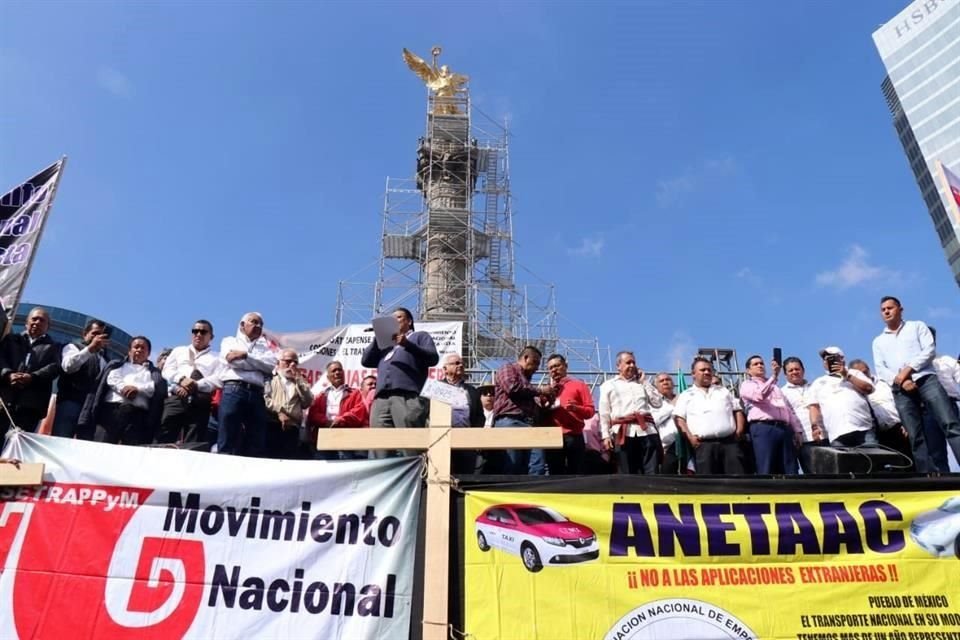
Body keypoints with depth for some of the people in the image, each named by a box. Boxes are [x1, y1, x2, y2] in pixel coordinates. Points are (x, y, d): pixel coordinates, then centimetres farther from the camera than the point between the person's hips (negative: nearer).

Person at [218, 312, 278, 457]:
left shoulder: (264, 347, 26)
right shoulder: (230, 341, 17)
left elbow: (271, 365, 4)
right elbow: (234, 361, -4)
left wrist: (246, 355, -2)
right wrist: (259, 363, 5)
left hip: (257, 394, 4)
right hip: (233, 391, -4)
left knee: (257, 445, -1)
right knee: (228, 443, -8)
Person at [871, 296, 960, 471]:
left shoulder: (917, 326, 18)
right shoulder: (878, 341, 23)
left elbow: (929, 350, 2)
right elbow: (880, 370, 10)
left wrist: (908, 370, -10)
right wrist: (900, 380, -9)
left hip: (926, 379, -2)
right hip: (900, 390, 2)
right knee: (915, 437, -6)